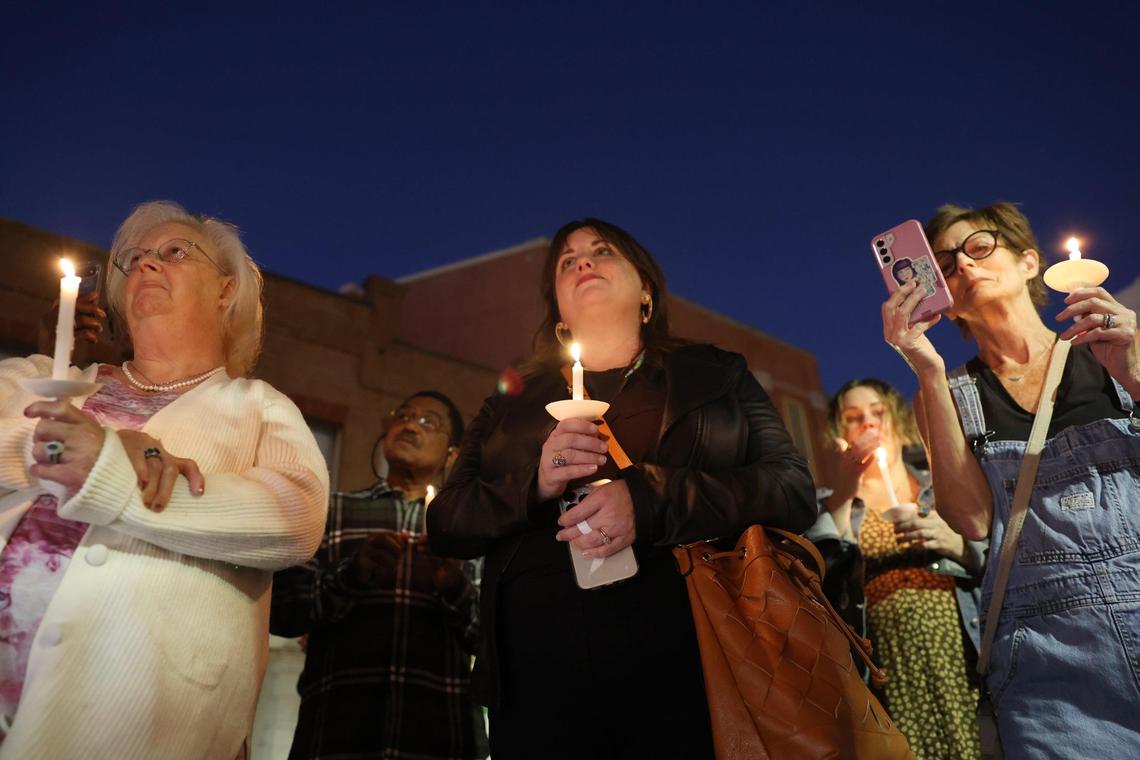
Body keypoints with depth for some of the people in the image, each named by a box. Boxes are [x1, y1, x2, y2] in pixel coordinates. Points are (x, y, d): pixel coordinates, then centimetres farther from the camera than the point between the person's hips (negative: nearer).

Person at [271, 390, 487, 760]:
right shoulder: (334, 511, 10)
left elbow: (492, 641, 5)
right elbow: (280, 611, 2)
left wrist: (457, 589, -13)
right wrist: (350, 575, -15)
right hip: (338, 728, 0)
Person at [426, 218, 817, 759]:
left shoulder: (717, 375, 10)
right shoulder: (511, 405, 14)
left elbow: (794, 491, -2)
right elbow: (444, 525, 9)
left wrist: (652, 500, -19)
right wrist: (532, 486, -13)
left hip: (691, 668, -1)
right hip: (541, 676, 2)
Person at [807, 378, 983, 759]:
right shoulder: (825, 502, 13)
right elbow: (813, 580, -4)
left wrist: (954, 544, -8)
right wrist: (843, 493, -6)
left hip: (963, 659, 1)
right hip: (884, 667, -1)